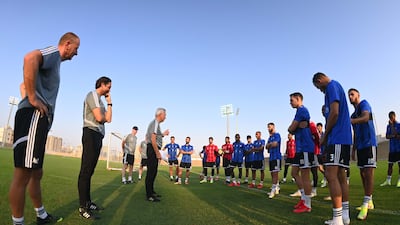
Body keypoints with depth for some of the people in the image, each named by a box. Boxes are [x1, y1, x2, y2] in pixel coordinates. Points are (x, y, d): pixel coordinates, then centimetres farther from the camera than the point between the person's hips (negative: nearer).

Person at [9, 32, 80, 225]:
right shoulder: (54, 52, -2)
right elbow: (30, 58, -26)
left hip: (37, 119, 10)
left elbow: (24, 85, 34)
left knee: (36, 173, 16)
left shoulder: (53, 61, 26)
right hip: (34, 117, -10)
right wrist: (33, 98, -22)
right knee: (23, 175, -6)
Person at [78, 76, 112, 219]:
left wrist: (109, 103, 14)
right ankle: (83, 207, -6)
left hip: (98, 136, 10)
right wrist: (104, 116, 6)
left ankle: (87, 202, 18)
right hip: (91, 134, -10)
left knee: (89, 171, 11)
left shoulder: (100, 100, 23)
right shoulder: (93, 95, -4)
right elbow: (99, 117, -17)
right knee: (86, 170, -9)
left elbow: (108, 119, 14)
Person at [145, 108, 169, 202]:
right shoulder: (155, 123, -12)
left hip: (153, 150, 11)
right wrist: (158, 153, -20)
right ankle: (149, 195, 0)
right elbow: (153, 139, -21)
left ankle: (151, 192, 28)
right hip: (153, 149, -11)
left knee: (153, 171, 17)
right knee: (151, 172, -6)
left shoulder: (155, 123, 18)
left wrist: (162, 134, 24)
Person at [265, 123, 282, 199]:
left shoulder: (277, 135, -7)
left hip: (276, 157, -9)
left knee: (275, 173, -10)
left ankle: (273, 189, -10)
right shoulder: (270, 137, 20)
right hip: (271, 157, 9)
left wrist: (269, 144, 0)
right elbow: (266, 146, 14)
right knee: (273, 173, 11)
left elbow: (274, 144, -19)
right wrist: (271, 144, -7)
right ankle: (277, 187, 21)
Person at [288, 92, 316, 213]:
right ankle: (304, 198, 20)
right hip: (300, 147, 10)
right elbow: (291, 129, 12)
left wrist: (293, 128, 6)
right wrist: (297, 126, -7)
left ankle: (307, 205, 4)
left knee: (305, 175, -4)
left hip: (305, 147, -10)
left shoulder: (301, 110, -11)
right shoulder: (301, 111, 20)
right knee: (294, 172, 12)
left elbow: (291, 129, -14)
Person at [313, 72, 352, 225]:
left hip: (337, 138, -10)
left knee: (331, 176, -12)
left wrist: (325, 136, -7)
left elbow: (334, 113, -16)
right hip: (343, 138, 10)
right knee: (340, 177, 10)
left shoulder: (332, 86, -6)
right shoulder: (336, 87, 24)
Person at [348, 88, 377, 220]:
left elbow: (365, 117, -25)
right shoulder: (354, 114, 21)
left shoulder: (364, 104, -3)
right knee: (363, 174, 9)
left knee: (368, 173, -12)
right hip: (360, 146, 9)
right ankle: (369, 201, 18)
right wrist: (353, 150, 20)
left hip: (369, 144, -9)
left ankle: (365, 205, -13)